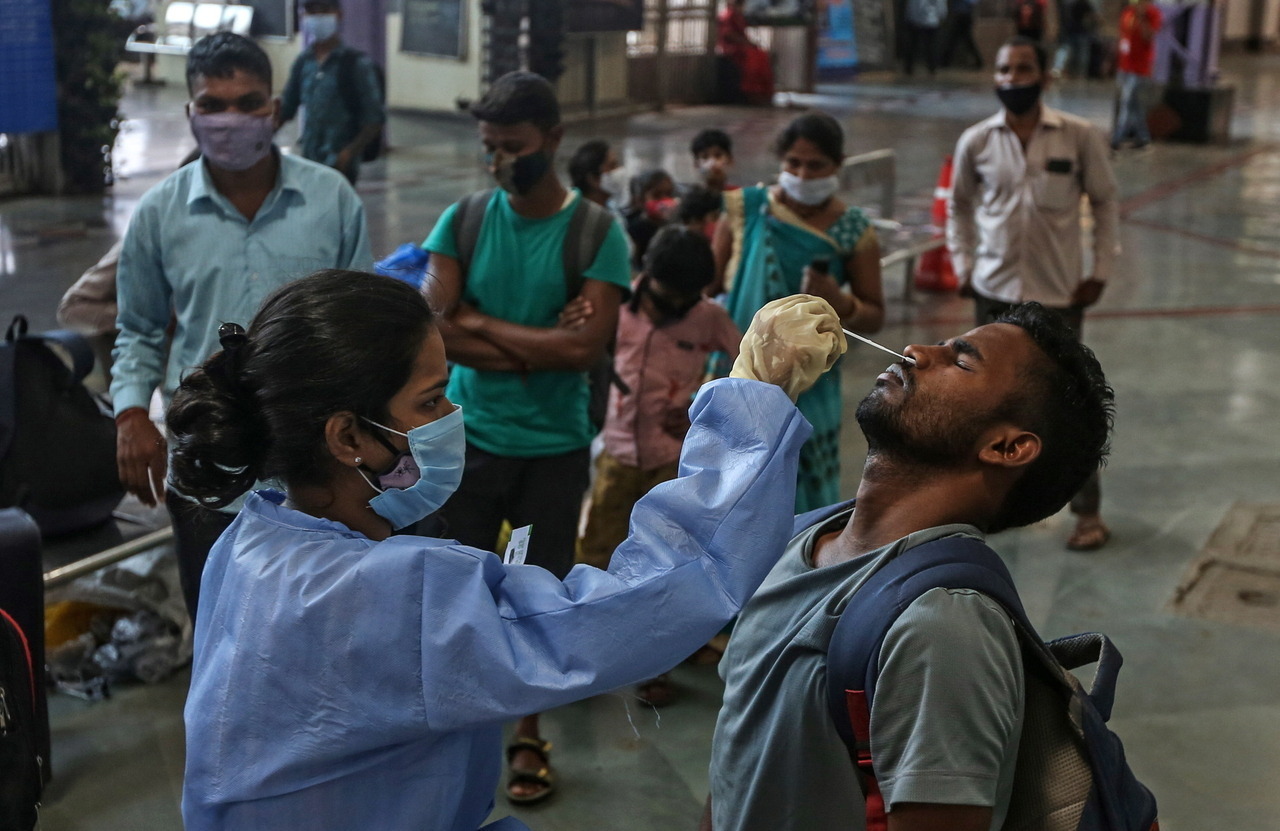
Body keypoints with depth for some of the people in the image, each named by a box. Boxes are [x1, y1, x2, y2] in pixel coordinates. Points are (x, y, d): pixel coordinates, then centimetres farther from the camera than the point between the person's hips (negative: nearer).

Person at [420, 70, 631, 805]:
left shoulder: (597, 232, -8)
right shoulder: (463, 220, -2)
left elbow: (589, 347, -19)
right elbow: (433, 330, -12)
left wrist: (484, 323, -12)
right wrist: (539, 348, -16)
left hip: (555, 448, -1)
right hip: (469, 439, 2)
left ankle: (529, 736, 30)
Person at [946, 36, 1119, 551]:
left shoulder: (1080, 137, -7)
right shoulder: (976, 141, -2)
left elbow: (1105, 204, 2)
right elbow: (959, 206, 11)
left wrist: (1100, 271, -3)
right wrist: (963, 266, 3)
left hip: (1059, 293, -2)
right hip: (994, 290, 2)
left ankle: (1088, 511, 14)